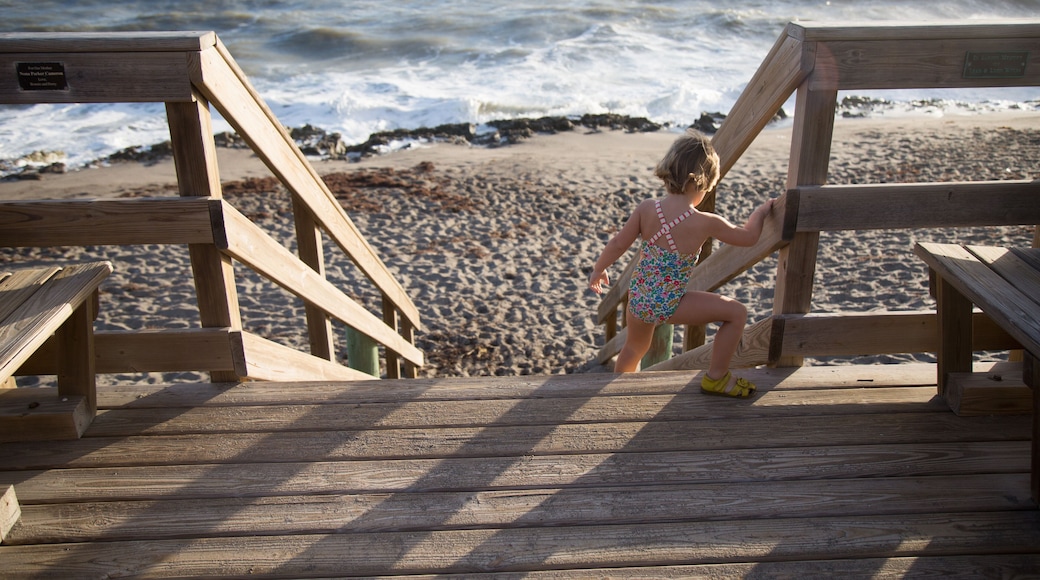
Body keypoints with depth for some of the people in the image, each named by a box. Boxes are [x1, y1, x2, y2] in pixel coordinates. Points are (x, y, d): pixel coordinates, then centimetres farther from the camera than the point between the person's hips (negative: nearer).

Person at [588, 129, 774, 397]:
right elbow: (749, 236, -1)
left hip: (637, 300, 5)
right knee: (737, 312, 8)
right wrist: (760, 211, 20)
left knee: (634, 349, 31)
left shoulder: (646, 208, -10)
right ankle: (716, 378, 16)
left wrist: (598, 270, 15)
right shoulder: (706, 222, -17)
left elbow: (618, 245, -4)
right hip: (669, 305, -5)